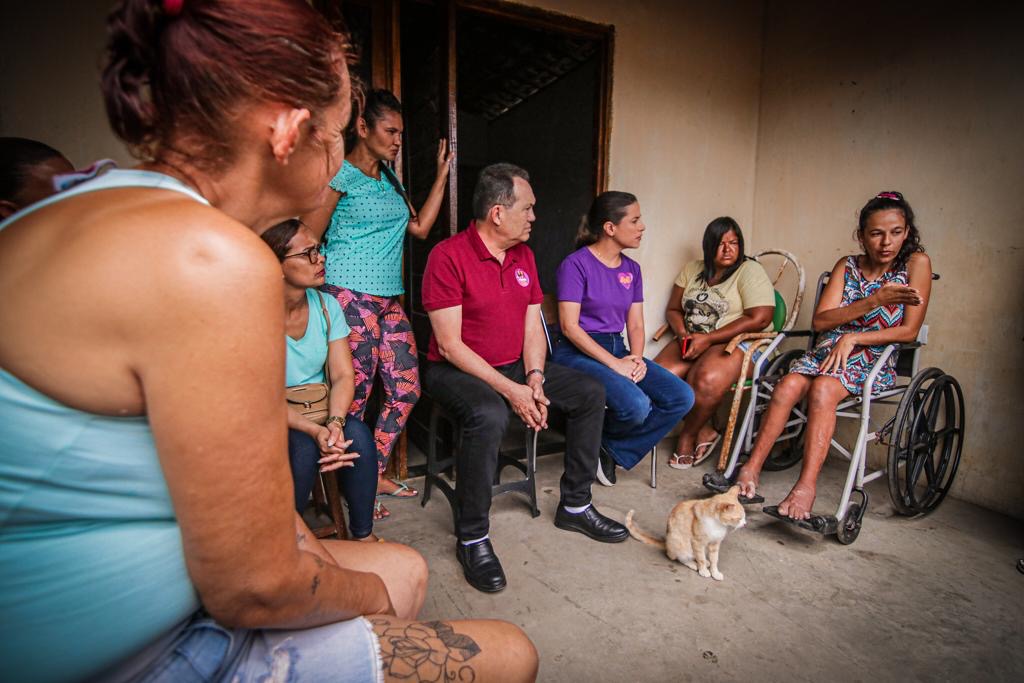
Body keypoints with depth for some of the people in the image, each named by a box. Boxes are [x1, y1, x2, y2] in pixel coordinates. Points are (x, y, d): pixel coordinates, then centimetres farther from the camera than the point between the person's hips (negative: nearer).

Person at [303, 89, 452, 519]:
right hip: (350, 296, -8)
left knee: (406, 389, 7)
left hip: (389, 298, 8)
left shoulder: (389, 179, 20)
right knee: (356, 395, -3)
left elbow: (420, 227, 17)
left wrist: (442, 175, 17)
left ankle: (375, 476, 22)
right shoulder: (340, 174, -4)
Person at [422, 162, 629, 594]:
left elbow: (532, 326, 7)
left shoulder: (524, 255, 7)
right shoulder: (448, 256, -16)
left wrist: (534, 378, -12)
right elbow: (450, 345, -20)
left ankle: (574, 506, 10)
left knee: (590, 392, -2)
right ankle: (472, 538, -17)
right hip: (455, 370, -7)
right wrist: (509, 390, -23)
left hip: (513, 366, 7)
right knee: (489, 415, -38)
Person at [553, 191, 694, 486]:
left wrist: (637, 358, -8)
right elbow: (570, 326, -14)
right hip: (578, 352, -7)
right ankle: (595, 444, 3)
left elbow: (636, 324, 13)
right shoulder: (576, 264, -8)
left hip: (618, 348, 7)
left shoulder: (632, 268, 13)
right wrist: (615, 364, -19)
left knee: (682, 397, -11)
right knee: (636, 405, -30)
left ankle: (613, 451, 1)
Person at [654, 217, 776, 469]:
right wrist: (683, 334, -7)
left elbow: (759, 318, -15)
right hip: (694, 342, 5)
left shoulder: (750, 271, -4)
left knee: (706, 380, -36)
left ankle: (688, 436, -7)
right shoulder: (692, 270, 14)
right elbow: (673, 309, 17)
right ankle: (704, 431, -7)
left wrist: (707, 339, -18)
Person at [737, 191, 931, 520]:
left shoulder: (916, 263, 2)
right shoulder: (847, 265, 10)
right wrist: (874, 300, -13)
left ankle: (806, 486, -38)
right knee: (789, 385, -28)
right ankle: (751, 469, -26)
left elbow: (909, 331, -5)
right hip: (828, 351, 3)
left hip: (873, 361, -3)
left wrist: (852, 338, -13)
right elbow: (821, 321, -3)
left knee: (822, 388, -35)